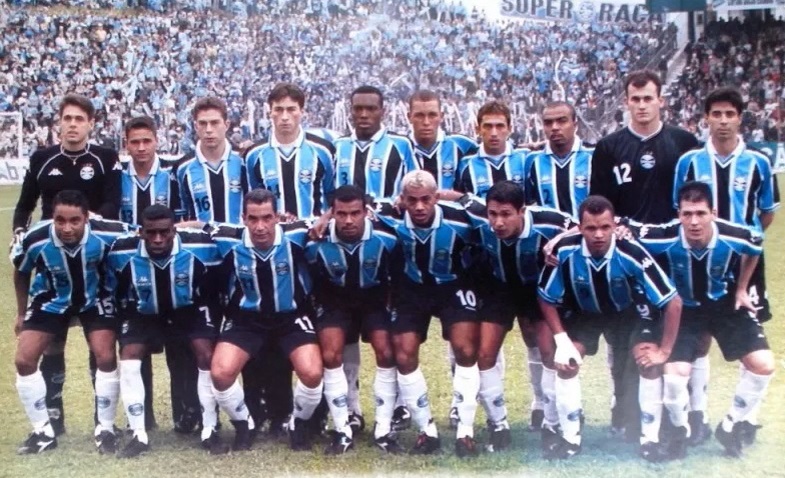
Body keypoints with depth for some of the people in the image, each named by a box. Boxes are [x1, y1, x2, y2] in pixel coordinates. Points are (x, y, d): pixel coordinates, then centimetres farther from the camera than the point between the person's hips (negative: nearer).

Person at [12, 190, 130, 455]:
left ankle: (105, 429, 5)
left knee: (106, 357, -14)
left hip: (94, 298, -1)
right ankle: (43, 432, 8)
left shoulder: (106, 234, -35)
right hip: (51, 300, 1)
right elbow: (21, 273, -6)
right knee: (24, 360, -7)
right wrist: (21, 314, 5)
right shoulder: (35, 241, -31)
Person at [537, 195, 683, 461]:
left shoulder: (632, 254, -37)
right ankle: (570, 439, 2)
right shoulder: (565, 251, -32)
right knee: (566, 364, -14)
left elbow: (673, 302, -28)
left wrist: (664, 351, -24)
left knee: (650, 363, -18)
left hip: (629, 311, -1)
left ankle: (650, 439, -2)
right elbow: (546, 298, -14)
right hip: (584, 312, 1)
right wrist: (561, 340, -21)